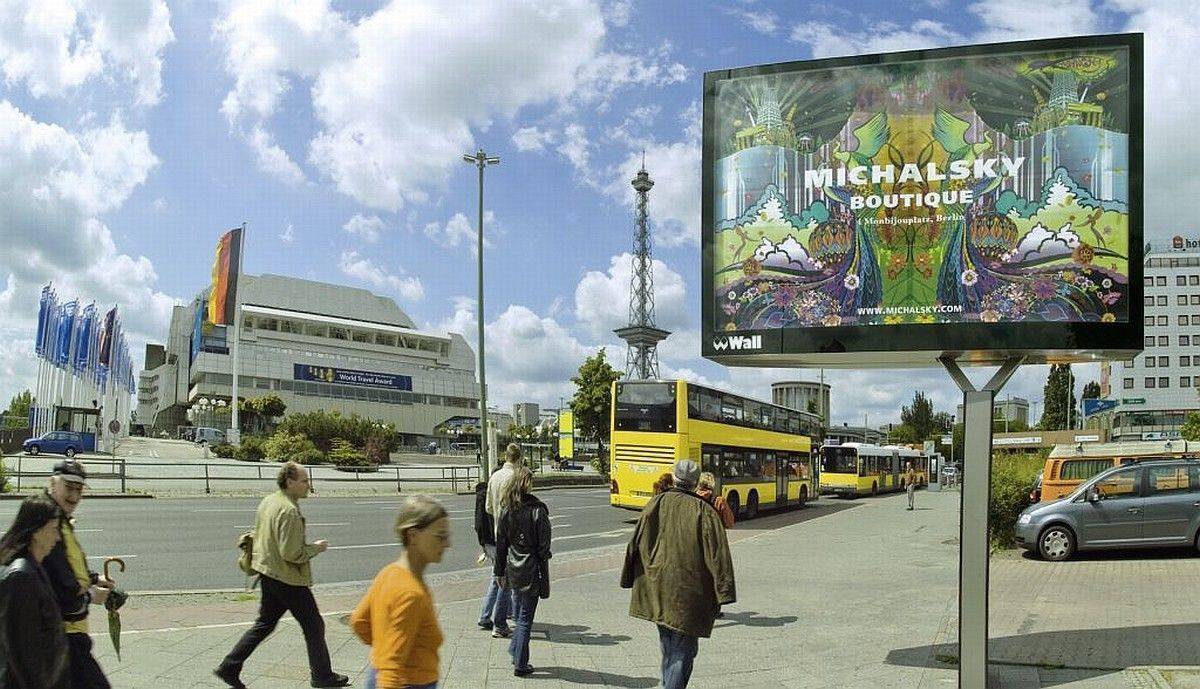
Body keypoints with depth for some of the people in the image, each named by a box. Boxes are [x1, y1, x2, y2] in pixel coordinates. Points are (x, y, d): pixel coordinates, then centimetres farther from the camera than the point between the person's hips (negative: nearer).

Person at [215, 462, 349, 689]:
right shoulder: (289, 510, -23)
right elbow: (292, 554, -25)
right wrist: (316, 548, -11)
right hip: (289, 579, -9)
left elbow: (257, 535, 19)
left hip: (268, 574, 9)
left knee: (264, 624, 19)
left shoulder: (267, 502, 7)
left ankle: (229, 667, 19)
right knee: (313, 625, 5)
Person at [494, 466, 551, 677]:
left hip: (513, 570, 4)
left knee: (519, 614, 21)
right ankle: (520, 664, 10)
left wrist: (500, 572, 14)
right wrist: (545, 579, -6)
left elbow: (501, 544, 5)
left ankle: (516, 652, 24)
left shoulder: (506, 511, -1)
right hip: (531, 571, -4)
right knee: (525, 618, 4)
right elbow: (543, 548, -12)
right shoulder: (538, 511, -14)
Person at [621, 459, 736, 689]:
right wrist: (724, 593, -10)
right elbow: (718, 555, -12)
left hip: (656, 587, 4)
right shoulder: (705, 512, -8)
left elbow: (636, 542, 3)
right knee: (684, 648, 3)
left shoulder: (656, 504, 0)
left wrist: (629, 579, 13)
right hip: (689, 591, -4)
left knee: (668, 645, 20)